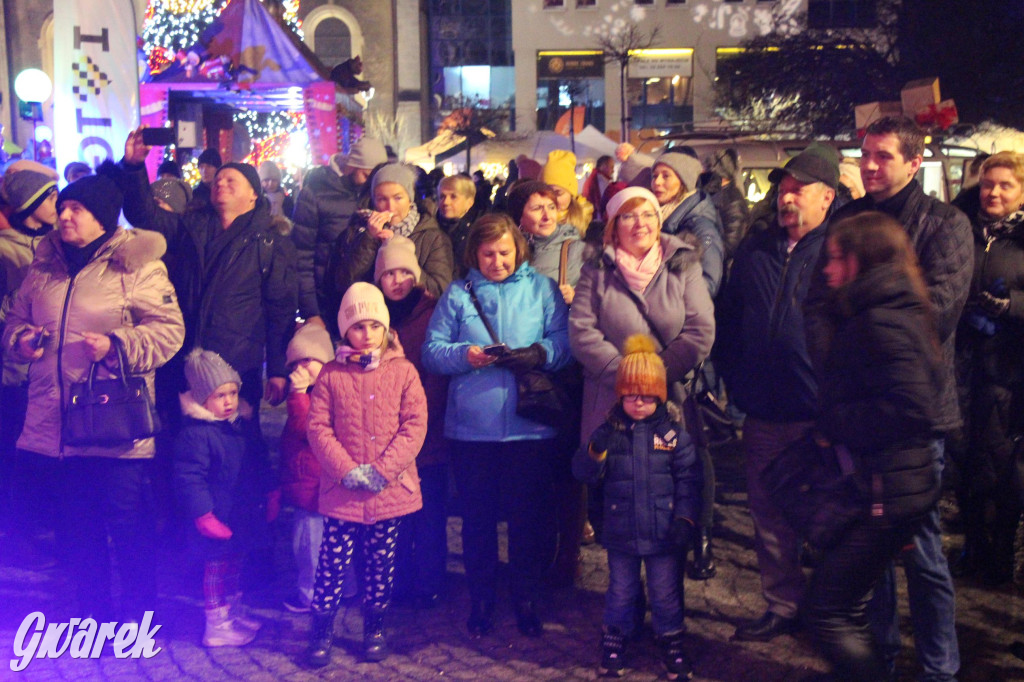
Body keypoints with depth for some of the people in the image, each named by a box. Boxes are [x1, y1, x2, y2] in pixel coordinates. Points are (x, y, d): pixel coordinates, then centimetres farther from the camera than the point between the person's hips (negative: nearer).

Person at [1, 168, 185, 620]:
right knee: (75, 525, 15)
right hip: (57, 424, 6)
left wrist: (117, 345, -22)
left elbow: (168, 330, -10)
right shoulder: (44, 265, 13)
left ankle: (139, 615, 19)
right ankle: (92, 612, 30)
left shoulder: (137, 265, -5)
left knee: (128, 523, 1)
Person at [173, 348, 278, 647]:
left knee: (234, 563, 22)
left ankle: (233, 613, 38)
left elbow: (261, 463, 18)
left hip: (246, 515, 8)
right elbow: (189, 478, -22)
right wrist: (204, 514, -24)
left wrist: (270, 494, 18)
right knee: (217, 566, 3)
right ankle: (216, 627, 15)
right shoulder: (194, 433, -20)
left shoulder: (244, 423, 6)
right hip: (219, 518, -8)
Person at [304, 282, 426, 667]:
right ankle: (322, 629, 19)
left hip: (391, 491, 0)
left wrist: (383, 469, -14)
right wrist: (347, 469, -14)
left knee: (381, 563, 11)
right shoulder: (331, 375, 2)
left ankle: (374, 627, 27)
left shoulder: (403, 372, 0)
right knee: (333, 561, 3)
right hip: (342, 491, 0)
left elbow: (414, 426, -6)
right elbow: (318, 427, -3)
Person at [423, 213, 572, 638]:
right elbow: (431, 351, 2)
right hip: (471, 427, 1)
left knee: (528, 516, 5)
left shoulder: (541, 288, 8)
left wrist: (539, 354, -21)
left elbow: (564, 344, -2)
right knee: (477, 517, 9)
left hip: (528, 424, -1)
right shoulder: (457, 294, 10)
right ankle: (481, 600, 25)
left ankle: (527, 600, 22)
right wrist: (465, 355, -15)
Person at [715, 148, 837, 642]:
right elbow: (727, 319, 16)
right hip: (763, 412, 5)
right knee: (769, 517, 13)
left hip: (822, 412, -5)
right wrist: (732, 382, 8)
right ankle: (782, 606, 28)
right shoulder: (755, 249, 11)